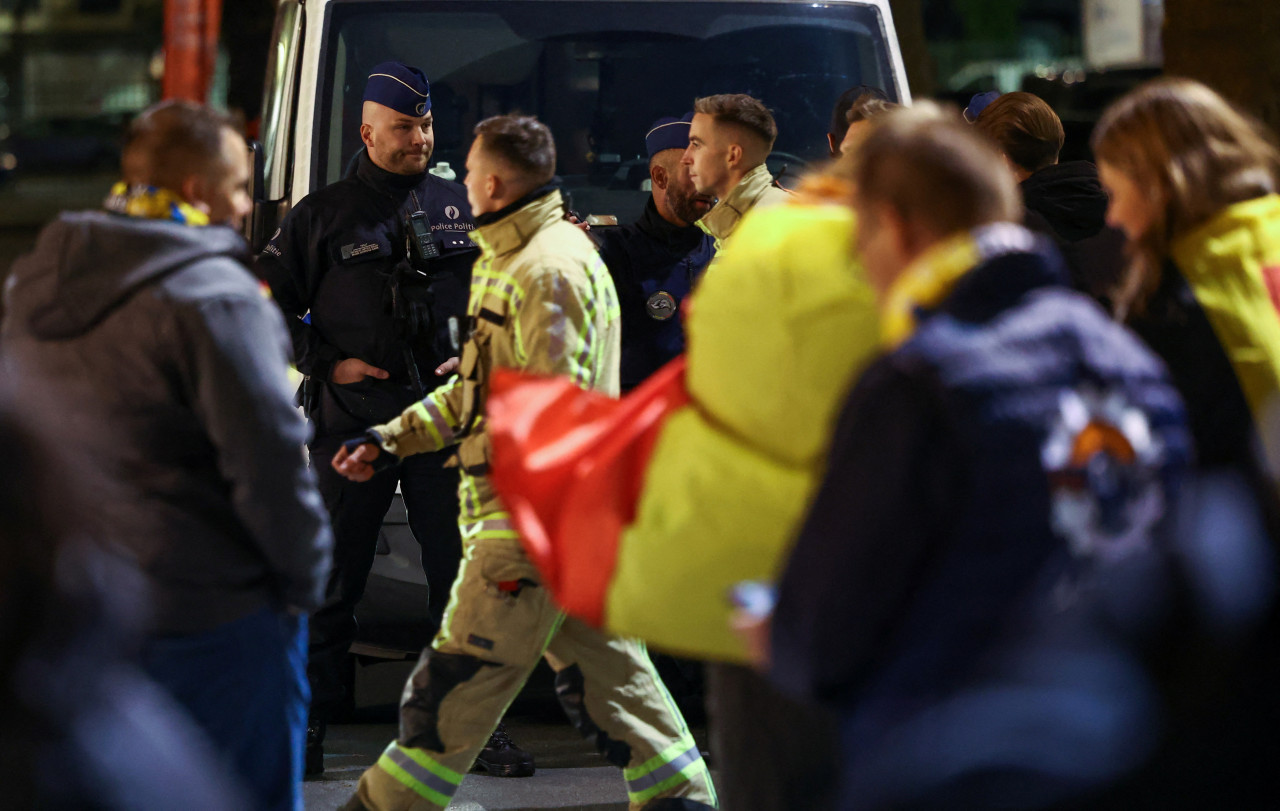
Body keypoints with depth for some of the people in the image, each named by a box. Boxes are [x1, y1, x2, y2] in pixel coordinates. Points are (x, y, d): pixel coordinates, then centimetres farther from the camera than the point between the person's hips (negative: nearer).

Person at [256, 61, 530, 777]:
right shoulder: (323, 215, 4)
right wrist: (327, 363, -5)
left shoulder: (462, 208, 12)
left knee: (463, 570, 2)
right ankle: (309, 721, 10)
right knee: (331, 574, 2)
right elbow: (270, 303, 6)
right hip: (352, 420, -2)